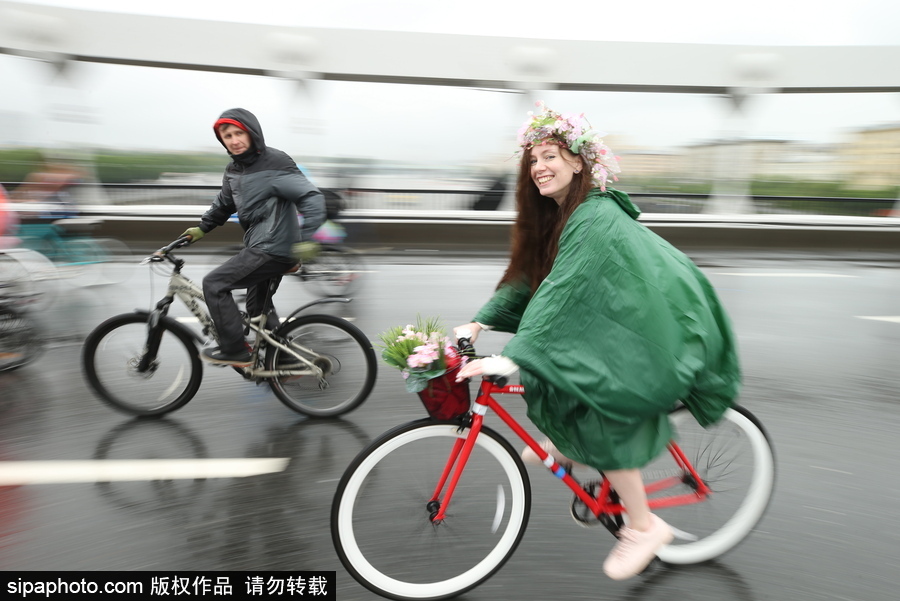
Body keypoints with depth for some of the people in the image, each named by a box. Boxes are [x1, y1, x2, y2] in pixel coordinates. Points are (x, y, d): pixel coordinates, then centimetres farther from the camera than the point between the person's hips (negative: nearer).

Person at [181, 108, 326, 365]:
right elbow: (223, 204, 29)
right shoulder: (233, 170, 12)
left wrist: (305, 239, -29)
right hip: (260, 247, 9)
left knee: (214, 284, -8)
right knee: (258, 307, 20)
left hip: (274, 250, -9)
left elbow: (313, 198, -21)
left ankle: (235, 351, 1)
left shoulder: (275, 163, -14)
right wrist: (202, 228, 25)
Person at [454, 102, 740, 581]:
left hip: (662, 330, -9)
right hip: (626, 320, 9)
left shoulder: (594, 218, -26)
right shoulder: (558, 213, 2)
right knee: (546, 361, 5)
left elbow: (563, 290, -36)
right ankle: (568, 442, 27)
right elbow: (527, 276, 1)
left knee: (598, 418, -13)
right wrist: (478, 322, -8)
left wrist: (510, 358, -39)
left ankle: (644, 525, 7)